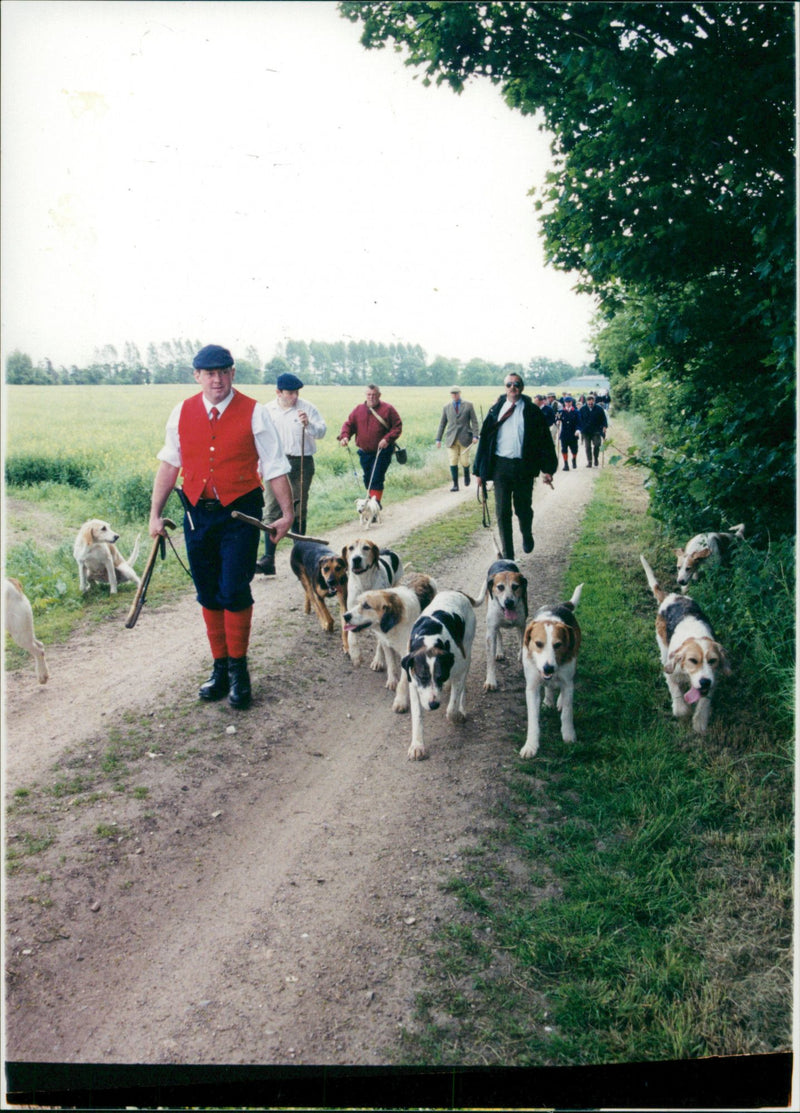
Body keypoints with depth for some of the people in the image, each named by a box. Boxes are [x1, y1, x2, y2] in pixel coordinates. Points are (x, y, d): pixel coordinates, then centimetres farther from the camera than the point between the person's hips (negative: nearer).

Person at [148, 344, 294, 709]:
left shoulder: (253, 413, -4)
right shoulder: (182, 413, 5)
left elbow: (275, 467, -2)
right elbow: (168, 465, 12)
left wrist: (287, 513, -4)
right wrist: (155, 514, 11)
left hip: (240, 515, -3)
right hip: (197, 514, 4)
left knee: (234, 592, -8)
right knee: (209, 596, 10)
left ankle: (238, 669, 11)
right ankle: (220, 667, 24)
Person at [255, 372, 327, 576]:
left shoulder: (306, 408, 1)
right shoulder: (267, 410, 9)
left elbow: (322, 430, -2)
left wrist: (308, 424, -21)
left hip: (301, 463, -1)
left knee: (299, 511, 7)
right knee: (272, 512, -6)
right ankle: (268, 559, -10)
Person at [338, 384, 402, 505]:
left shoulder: (388, 409, -4)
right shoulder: (359, 410, 8)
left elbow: (397, 427, -4)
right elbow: (349, 424, 9)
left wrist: (387, 439, -20)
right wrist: (345, 436, -12)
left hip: (382, 451, -5)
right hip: (364, 452, 5)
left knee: (376, 478, -11)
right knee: (367, 479, 12)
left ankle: (376, 503, -8)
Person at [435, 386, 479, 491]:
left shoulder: (468, 405, 3)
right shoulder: (447, 407, 10)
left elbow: (474, 421, 1)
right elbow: (442, 424, 13)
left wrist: (475, 436, -9)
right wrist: (438, 439, 9)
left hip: (465, 438, -2)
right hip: (451, 438, 2)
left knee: (464, 461, -3)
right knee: (453, 462, -6)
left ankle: (466, 474, 30)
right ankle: (455, 485, 2)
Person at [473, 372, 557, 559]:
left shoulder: (532, 411, 1)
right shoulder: (496, 410, 6)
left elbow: (544, 439, 0)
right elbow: (484, 439, 8)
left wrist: (547, 468, -6)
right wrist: (480, 470, 5)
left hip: (524, 466, -1)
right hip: (501, 465, 1)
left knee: (523, 509, 10)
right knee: (502, 512, 1)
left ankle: (527, 536, 43)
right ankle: (507, 556, 10)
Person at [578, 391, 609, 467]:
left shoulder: (599, 408, 3)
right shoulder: (582, 409, 5)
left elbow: (604, 419, 7)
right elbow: (579, 420, 10)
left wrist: (604, 426, -6)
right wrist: (579, 429, 2)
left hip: (596, 431, -1)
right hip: (586, 431, 1)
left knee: (597, 445, -11)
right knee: (587, 447, 3)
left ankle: (596, 460, 9)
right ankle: (589, 462, 11)